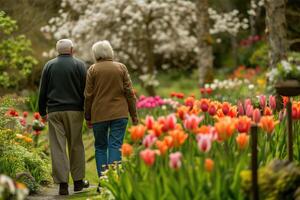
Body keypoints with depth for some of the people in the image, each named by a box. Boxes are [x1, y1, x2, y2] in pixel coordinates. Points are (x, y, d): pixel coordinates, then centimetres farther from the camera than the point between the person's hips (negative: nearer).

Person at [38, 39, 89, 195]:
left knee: (58, 147, -1)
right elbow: (85, 90, 0)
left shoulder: (49, 65, 7)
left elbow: (42, 91, 9)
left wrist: (42, 112, 17)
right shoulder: (79, 65, 2)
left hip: (54, 111, 1)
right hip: (75, 110, -1)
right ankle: (78, 181, 15)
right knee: (76, 146, 9)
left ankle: (62, 184, -5)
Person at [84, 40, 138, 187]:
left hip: (99, 115, 0)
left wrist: (88, 116, 9)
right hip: (119, 114, 1)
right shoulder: (121, 68, 4)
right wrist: (134, 114, 8)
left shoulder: (93, 69, 0)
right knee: (115, 146, 0)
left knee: (100, 147, 10)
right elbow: (129, 92, 2)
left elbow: (88, 95, 0)